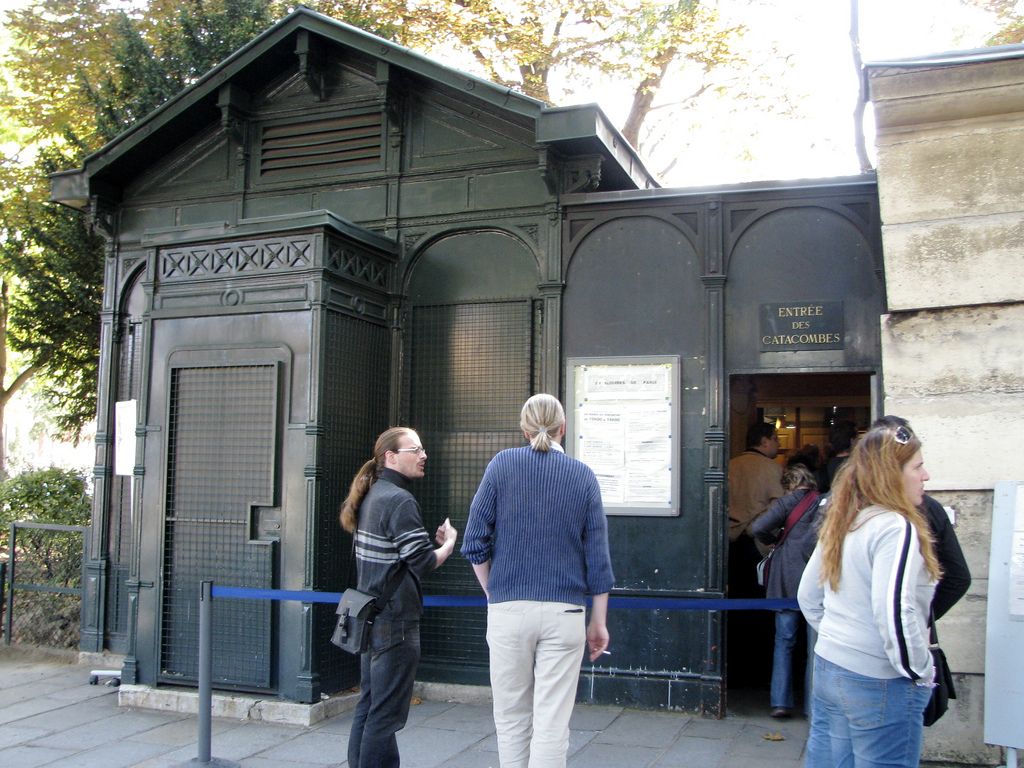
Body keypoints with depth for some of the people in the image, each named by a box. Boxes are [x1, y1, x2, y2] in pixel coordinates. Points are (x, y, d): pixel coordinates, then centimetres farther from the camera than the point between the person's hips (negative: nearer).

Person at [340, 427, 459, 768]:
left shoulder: (371, 497, 13)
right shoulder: (400, 501, -16)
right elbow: (424, 562, -20)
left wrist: (434, 542, 10)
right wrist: (449, 542, -3)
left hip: (371, 619, 9)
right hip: (395, 621, -9)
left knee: (368, 706, 16)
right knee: (386, 714, -3)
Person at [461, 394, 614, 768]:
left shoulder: (502, 465, 0)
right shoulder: (583, 476, 3)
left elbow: (475, 543, -2)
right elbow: (597, 556, 2)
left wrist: (494, 593, 11)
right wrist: (599, 622, 10)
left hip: (508, 609, 0)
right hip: (564, 612, 0)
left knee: (512, 719, 13)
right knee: (552, 723, 2)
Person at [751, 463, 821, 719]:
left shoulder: (788, 502, -2)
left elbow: (758, 528, -11)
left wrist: (775, 539, 8)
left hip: (787, 579, -1)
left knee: (784, 642, 8)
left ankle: (780, 702, 4)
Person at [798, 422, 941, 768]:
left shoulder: (840, 523, 8)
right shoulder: (895, 528, -17)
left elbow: (807, 596, 15)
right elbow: (894, 612, -27)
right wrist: (920, 672, -15)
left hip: (827, 670, 8)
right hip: (881, 685, -8)